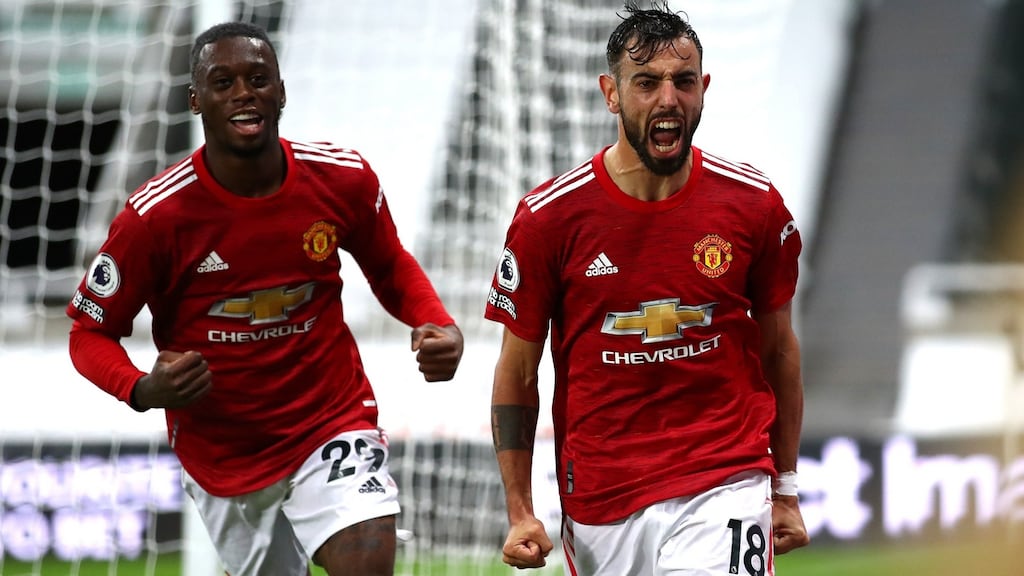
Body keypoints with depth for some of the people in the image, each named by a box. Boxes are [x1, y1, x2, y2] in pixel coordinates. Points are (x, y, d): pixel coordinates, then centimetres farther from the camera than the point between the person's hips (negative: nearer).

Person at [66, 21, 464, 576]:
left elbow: (390, 266, 11)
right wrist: (143, 391, -28)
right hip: (220, 449, 0)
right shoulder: (155, 215, -17)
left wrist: (438, 326, -9)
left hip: (333, 421, 0)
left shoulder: (343, 178, -9)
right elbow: (91, 333, -7)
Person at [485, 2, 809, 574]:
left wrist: (785, 489, 13)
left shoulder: (756, 205, 0)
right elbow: (517, 371, 4)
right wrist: (520, 512, 0)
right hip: (598, 500, 1)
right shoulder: (548, 216, -4)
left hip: (725, 488, -1)